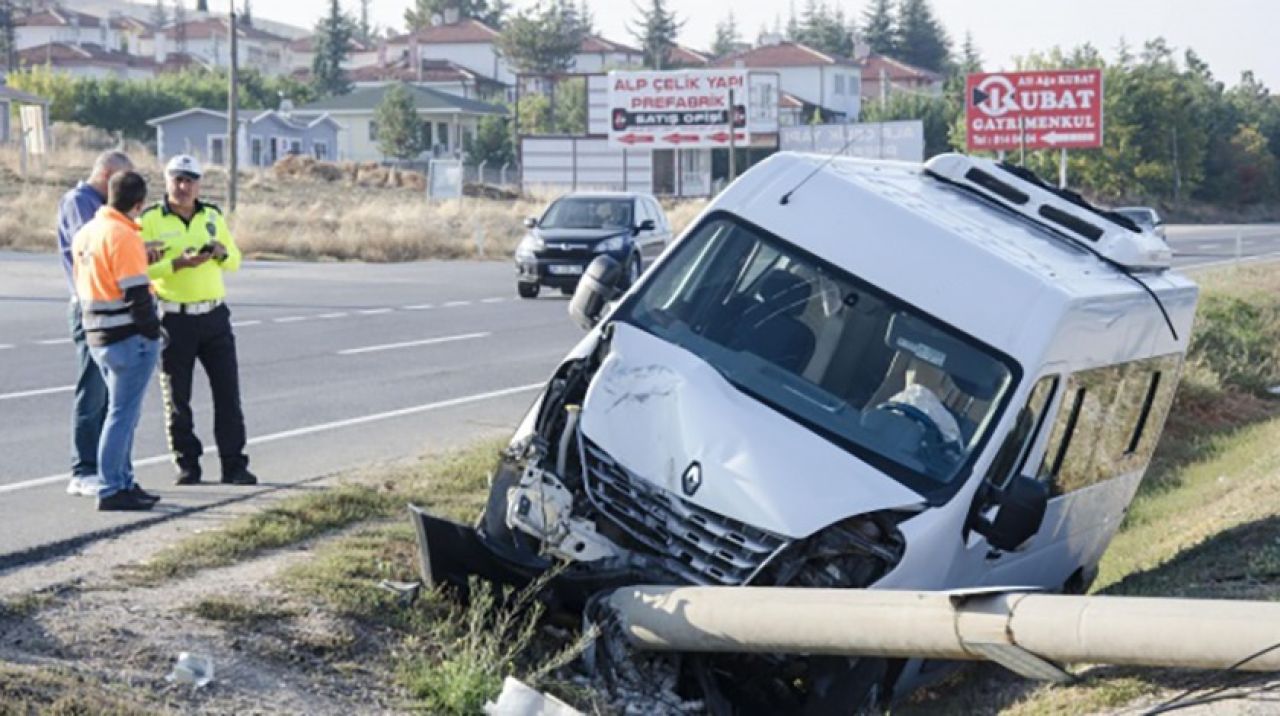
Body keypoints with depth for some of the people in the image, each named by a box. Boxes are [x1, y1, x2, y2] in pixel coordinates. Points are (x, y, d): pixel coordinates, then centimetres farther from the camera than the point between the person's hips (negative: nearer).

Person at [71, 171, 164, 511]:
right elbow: (136, 294, -20)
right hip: (130, 338, -9)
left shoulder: (85, 233, 9)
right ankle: (111, 490, 0)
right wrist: (153, 331, -9)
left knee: (124, 411, 18)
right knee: (122, 413, -3)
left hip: (98, 337, 9)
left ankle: (124, 482, 23)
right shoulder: (123, 236, -18)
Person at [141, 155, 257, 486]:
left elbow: (235, 261, 16)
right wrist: (178, 263, -24)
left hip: (214, 316, 4)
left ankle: (234, 465, 9)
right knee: (177, 398, 4)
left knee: (228, 391, 2)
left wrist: (222, 253, -7)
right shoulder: (150, 220, -4)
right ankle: (187, 466, 15)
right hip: (174, 319, -3)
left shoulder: (212, 216, 10)